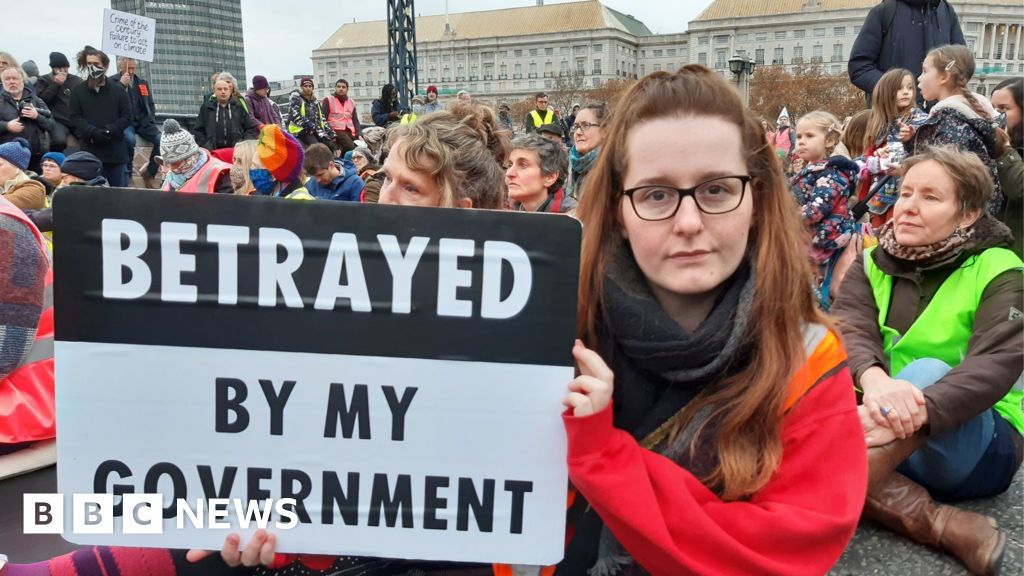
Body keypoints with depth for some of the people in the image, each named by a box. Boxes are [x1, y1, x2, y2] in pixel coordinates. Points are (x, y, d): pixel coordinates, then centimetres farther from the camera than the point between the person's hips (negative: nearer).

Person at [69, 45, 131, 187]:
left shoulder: (118, 90, 7)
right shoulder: (78, 91, 8)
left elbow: (127, 117, 2)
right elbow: (75, 117, 2)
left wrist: (109, 130, -14)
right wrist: (92, 131, -17)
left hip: (115, 150, 0)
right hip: (89, 151, 0)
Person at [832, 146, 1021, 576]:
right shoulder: (872, 265, 3)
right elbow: (849, 332, -16)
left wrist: (916, 412, -44)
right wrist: (873, 379, -42)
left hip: (975, 447, -3)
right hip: (893, 441, 4)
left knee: (927, 372, -35)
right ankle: (946, 527, -34)